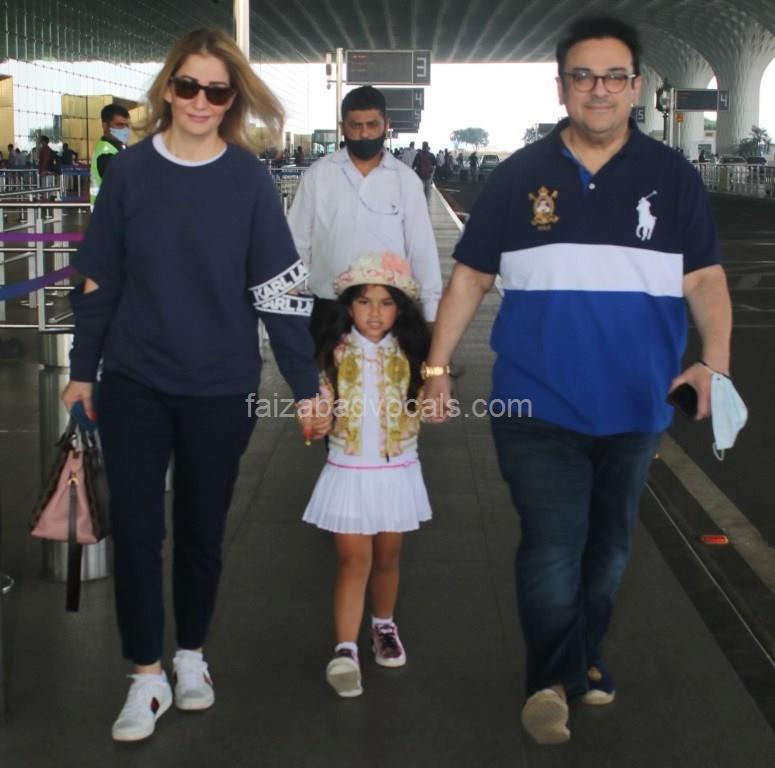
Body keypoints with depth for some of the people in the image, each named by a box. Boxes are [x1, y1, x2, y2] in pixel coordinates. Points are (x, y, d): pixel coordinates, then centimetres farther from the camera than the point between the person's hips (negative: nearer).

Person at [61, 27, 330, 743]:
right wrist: (83, 370, 7)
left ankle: (191, 654, 32)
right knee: (135, 527, 2)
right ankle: (146, 674, 16)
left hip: (222, 388, -1)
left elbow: (280, 287, -5)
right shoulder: (131, 170, -1)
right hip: (134, 383, 1)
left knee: (202, 527, 12)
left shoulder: (249, 179, -6)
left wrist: (306, 386, -6)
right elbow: (99, 279, 5)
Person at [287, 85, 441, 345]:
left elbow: (422, 248, 2)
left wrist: (432, 314, 1)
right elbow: (297, 244, 3)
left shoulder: (406, 180, 0)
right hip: (328, 309, 0)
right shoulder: (317, 176, -1)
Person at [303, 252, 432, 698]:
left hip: (397, 472, 2)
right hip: (349, 472, -1)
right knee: (353, 561, -5)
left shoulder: (409, 355, -1)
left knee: (387, 557, 14)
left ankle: (384, 627, 37)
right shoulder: (335, 354, -4)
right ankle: (345, 651, -6)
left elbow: (424, 409, 2)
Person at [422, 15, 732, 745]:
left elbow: (704, 277, -2)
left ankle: (581, 658, 37)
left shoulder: (672, 178, 0)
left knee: (608, 546, 17)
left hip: (634, 408, 2)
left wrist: (715, 358, -19)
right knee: (552, 548, -8)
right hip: (538, 406, -2)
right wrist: (437, 364, -1)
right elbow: (470, 276, 3)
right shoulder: (518, 176, -1)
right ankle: (553, 678, 7)